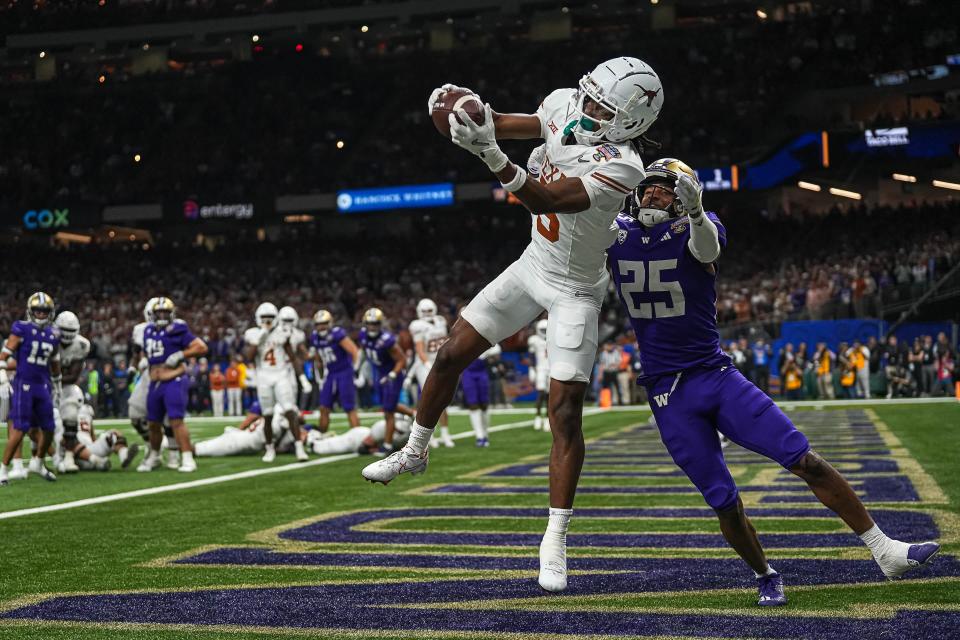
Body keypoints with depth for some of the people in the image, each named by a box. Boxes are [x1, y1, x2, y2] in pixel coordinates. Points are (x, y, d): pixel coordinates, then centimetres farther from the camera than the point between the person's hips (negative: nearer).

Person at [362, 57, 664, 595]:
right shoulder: (564, 105, -9)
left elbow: (545, 200, -36)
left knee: (566, 413, -8)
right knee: (452, 354, 10)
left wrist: (490, 154, -47)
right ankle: (415, 451, 35)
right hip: (533, 266, 7)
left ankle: (556, 543, 0)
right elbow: (507, 124, 5)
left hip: (574, 292, -6)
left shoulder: (622, 166, -30)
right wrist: (463, 106, -16)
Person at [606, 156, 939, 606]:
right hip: (668, 395, 1)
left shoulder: (695, 230, -7)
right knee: (724, 502, -1)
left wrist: (695, 212, -53)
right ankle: (765, 577, 24)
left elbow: (706, 248, -30)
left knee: (804, 459, -6)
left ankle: (885, 552, 3)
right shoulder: (617, 234, 2)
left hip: (716, 375, -1)